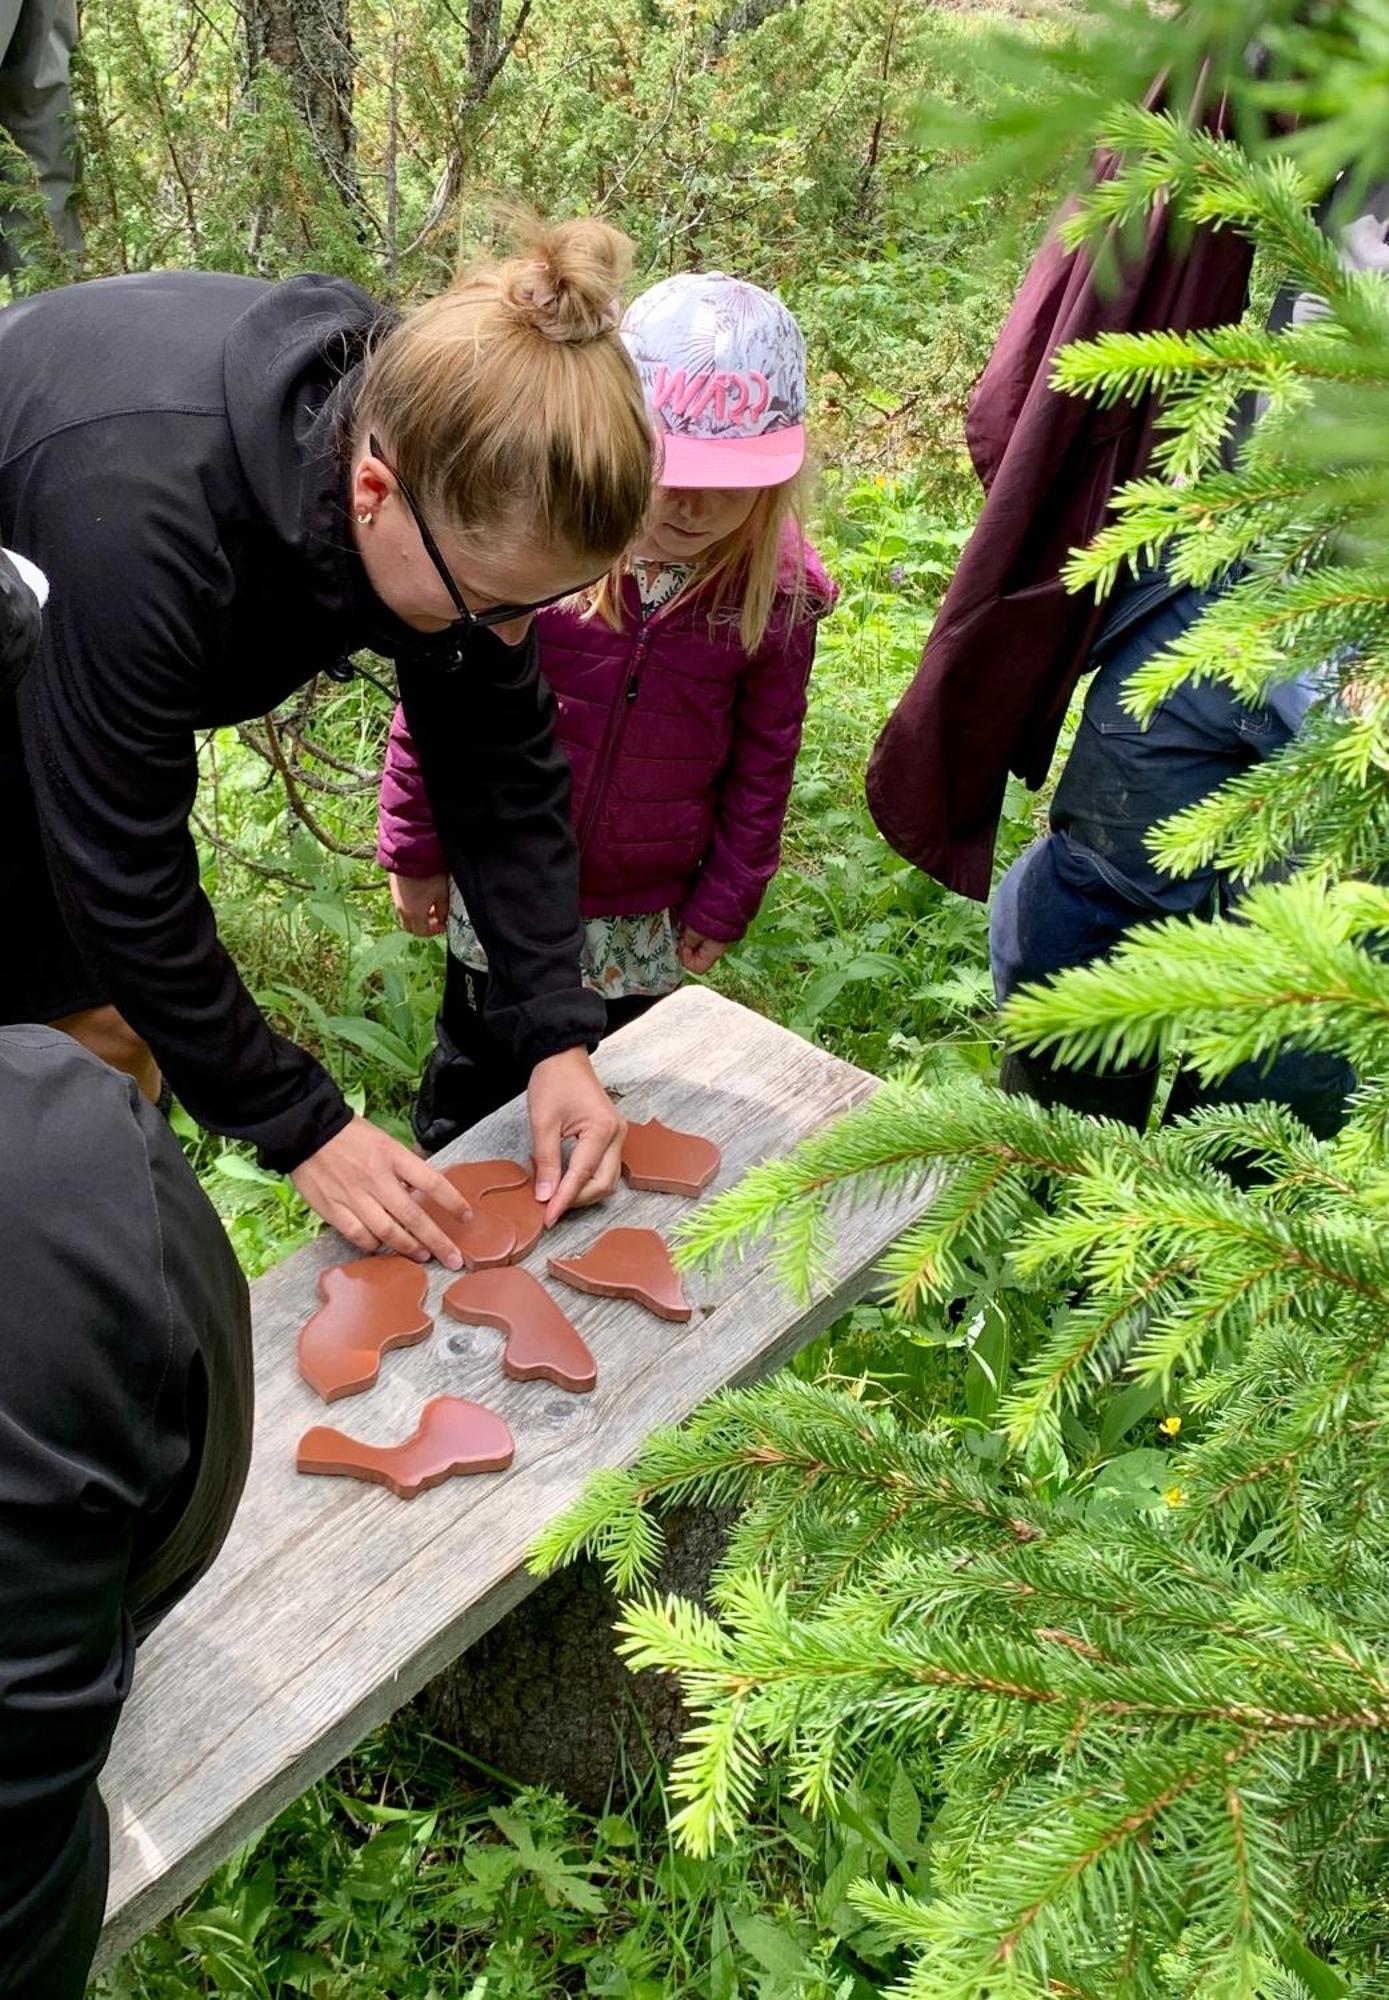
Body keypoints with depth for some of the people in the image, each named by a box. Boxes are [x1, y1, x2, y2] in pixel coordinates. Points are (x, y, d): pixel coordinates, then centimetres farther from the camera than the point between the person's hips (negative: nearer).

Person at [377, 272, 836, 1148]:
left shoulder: (777, 589, -13)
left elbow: (765, 757, -1)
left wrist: (725, 902, 4)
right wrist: (413, 849, -1)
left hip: (644, 918, 1)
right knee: (479, 1076, 19)